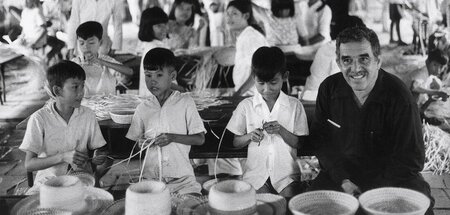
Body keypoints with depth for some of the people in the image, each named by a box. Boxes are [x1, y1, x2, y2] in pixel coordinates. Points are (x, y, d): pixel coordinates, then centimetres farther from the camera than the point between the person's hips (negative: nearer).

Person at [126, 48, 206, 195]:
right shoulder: (143, 108, 9)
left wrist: (173, 137, -12)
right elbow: (133, 142, 15)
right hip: (151, 177, 2)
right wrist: (141, 143, -8)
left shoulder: (185, 102, 2)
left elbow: (200, 139, 1)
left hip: (182, 177, -1)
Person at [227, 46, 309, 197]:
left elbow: (298, 143, 2)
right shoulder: (246, 106, 3)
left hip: (287, 172, 0)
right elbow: (235, 142, 8)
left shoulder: (294, 106, 1)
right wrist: (249, 136, -13)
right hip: (256, 172, 0)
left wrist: (281, 130, -15)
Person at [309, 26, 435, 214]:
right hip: (341, 173, 3)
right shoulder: (329, 89, -8)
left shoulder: (399, 98, -19)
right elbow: (321, 139, 1)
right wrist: (343, 181, -12)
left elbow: (410, 159, -13)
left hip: (392, 175, -3)